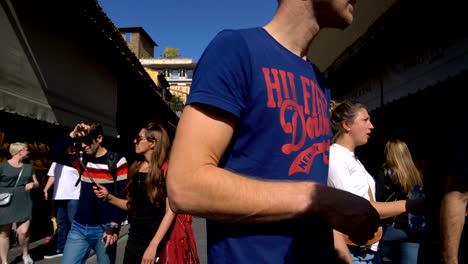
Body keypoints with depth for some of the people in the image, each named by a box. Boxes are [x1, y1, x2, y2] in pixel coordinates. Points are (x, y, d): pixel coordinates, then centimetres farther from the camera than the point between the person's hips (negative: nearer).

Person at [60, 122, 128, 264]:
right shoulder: (82, 159, 8)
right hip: (79, 227, 5)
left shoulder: (117, 160, -8)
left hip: (104, 228, -4)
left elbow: (123, 196, -10)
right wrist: (72, 135, -11)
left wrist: (114, 227, -16)